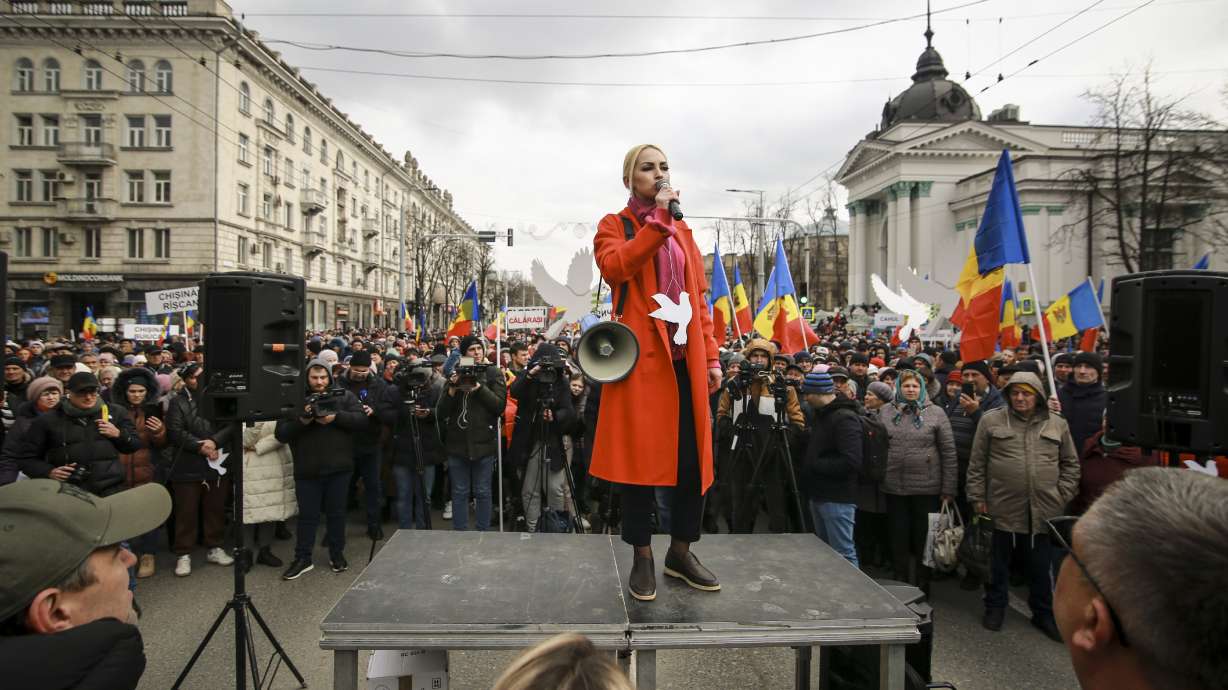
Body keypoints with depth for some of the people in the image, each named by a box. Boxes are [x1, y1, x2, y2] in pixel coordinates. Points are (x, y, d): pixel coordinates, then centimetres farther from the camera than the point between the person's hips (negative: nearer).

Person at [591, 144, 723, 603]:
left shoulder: (683, 231, 20)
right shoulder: (613, 226, 6)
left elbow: (699, 299, 17)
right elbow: (614, 268, -18)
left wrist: (711, 356, 9)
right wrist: (658, 220, -16)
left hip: (686, 359, 5)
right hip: (641, 357, -5)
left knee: (694, 459, 5)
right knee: (641, 458, -1)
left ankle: (681, 553, 22)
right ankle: (642, 558, 14)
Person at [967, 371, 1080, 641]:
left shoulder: (1057, 424, 7)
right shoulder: (991, 420, -1)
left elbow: (1070, 464, 14)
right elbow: (977, 463, 1)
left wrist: (1063, 496, 5)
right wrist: (977, 497, -2)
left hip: (1044, 509, 2)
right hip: (1003, 507, -2)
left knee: (1042, 566, 12)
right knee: (999, 563, 11)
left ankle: (1044, 613, 29)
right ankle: (995, 607, 28)